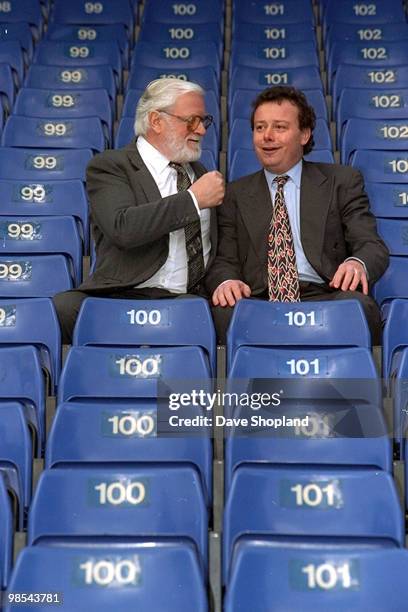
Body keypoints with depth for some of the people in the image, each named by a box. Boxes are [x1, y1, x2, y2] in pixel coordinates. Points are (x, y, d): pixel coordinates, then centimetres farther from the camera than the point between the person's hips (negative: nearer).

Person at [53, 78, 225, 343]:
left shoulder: (198, 171, 23)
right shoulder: (108, 166, 1)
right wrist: (194, 199, -12)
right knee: (63, 308, -34)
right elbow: (123, 228, -19)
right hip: (124, 298, -4)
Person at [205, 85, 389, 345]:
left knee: (359, 307, -33)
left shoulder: (342, 181, 14)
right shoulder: (236, 194, 18)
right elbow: (224, 260, 10)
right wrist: (226, 282, -15)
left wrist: (358, 264, -21)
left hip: (327, 298, 0)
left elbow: (373, 246, 4)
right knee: (226, 311, -33)